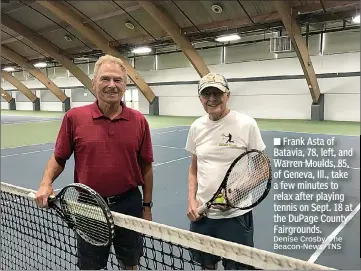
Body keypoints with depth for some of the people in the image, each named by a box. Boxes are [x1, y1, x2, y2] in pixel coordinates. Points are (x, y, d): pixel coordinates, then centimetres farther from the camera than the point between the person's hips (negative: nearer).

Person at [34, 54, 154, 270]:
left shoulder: (139, 121, -4)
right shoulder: (74, 117, -6)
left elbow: (146, 166, 2)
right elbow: (59, 158, 4)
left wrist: (147, 205, 5)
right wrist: (46, 183, -12)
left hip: (129, 204, 1)